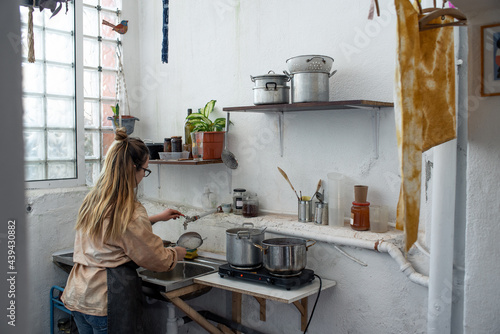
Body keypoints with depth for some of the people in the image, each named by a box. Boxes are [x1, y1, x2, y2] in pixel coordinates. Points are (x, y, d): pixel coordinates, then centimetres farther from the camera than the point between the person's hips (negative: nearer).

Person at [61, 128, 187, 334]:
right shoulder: (130, 212, -19)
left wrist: (157, 218, 29)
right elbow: (158, 259, -9)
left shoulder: (92, 200, 6)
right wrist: (179, 252, 11)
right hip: (106, 301, -8)